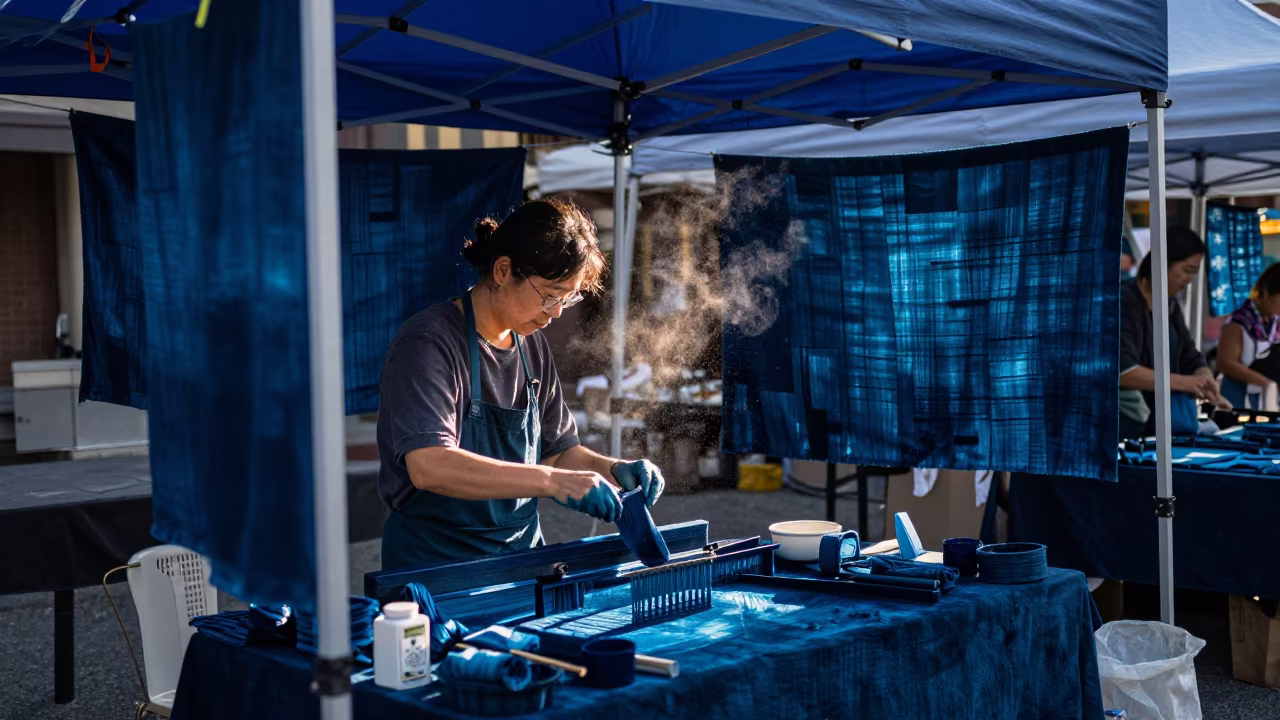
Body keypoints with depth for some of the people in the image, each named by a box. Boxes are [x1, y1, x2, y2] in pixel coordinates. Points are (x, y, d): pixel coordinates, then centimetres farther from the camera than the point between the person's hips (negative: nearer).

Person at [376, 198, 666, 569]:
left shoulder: (533, 347, 11)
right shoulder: (428, 343, -13)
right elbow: (429, 466, -27)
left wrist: (614, 471, 0)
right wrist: (554, 482, -31)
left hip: (522, 553, 7)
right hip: (435, 563, -7)